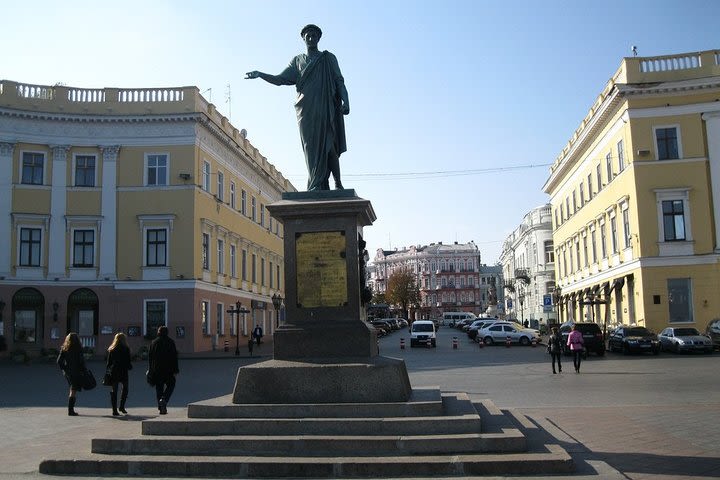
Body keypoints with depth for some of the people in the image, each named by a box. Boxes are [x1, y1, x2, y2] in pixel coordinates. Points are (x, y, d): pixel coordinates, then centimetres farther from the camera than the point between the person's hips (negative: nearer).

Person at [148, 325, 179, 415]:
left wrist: (150, 370, 14)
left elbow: (150, 357, 8)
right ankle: (164, 399, -12)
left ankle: (161, 408, 8)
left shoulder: (154, 342, 6)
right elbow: (174, 356, -7)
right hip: (168, 369, -3)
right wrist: (175, 369, -4)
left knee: (159, 388, 9)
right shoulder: (170, 342, -3)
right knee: (170, 384, 13)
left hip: (156, 369, 3)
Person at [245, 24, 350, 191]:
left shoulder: (329, 58, 15)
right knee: (311, 146, -8)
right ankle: (322, 187, -11)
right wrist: (260, 74, -1)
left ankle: (338, 183, -10)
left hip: (326, 107, -2)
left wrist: (345, 100, -10)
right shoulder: (297, 61, 21)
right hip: (306, 109, 2)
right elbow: (280, 79, 14)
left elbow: (339, 81, 6)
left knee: (328, 145, -13)